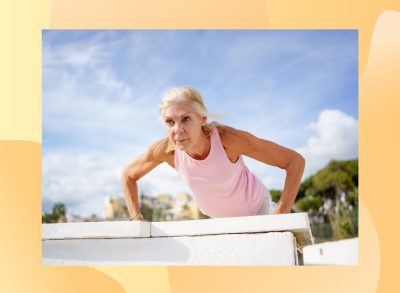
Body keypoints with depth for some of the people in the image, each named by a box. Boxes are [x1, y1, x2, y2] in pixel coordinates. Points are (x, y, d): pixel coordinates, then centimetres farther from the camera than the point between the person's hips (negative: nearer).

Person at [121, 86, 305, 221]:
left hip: (256, 210, -3)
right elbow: (128, 175, -8)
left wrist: (280, 214, -35)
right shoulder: (166, 149, -29)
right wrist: (137, 219, -15)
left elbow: (295, 161, -32)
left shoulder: (227, 138, -38)